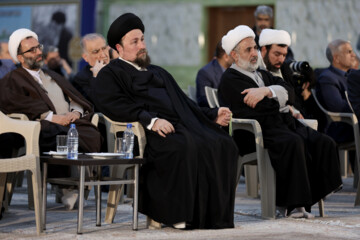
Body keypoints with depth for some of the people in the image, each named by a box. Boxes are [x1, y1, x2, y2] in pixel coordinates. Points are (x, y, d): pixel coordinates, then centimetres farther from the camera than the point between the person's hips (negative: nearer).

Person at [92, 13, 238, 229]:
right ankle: (180, 213, -30)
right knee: (184, 147, -38)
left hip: (181, 125, 7)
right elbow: (115, 106, -7)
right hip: (148, 132, -7)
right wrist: (151, 120, -21)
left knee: (224, 144, -20)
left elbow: (184, 103, 30)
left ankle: (215, 212, -21)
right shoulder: (110, 74, 12)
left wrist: (213, 115, 12)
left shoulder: (158, 72, 35)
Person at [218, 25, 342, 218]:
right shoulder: (229, 80, 2)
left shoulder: (263, 75, 28)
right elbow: (258, 108, -13)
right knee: (294, 142, -36)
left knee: (324, 143, -14)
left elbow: (289, 92, 7)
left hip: (284, 125, 8)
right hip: (259, 132, -8)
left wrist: (268, 91, -11)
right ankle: (292, 204, -31)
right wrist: (279, 101, 3)